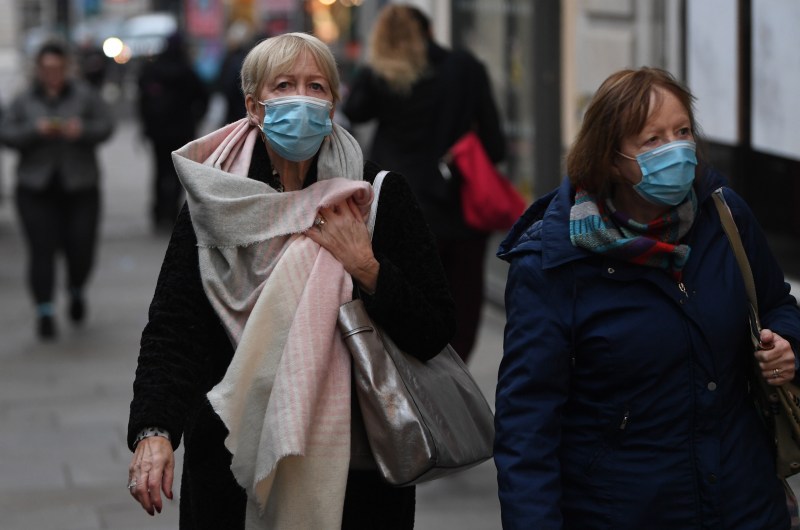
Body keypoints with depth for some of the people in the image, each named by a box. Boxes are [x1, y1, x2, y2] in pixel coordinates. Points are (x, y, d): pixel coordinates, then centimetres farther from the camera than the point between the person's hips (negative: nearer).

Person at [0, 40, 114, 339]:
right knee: (42, 249, -8)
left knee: (81, 247, -1)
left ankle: (77, 291, 30)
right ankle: (44, 312, -4)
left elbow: (106, 126, 0)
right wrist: (36, 131, -17)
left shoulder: (84, 96, 6)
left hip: (80, 187, 0)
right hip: (36, 189, 0)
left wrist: (83, 130, -19)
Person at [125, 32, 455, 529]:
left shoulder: (379, 195, -3)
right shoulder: (213, 206, -2)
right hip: (235, 465, 1)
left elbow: (436, 332, -5)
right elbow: (172, 330, -10)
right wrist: (153, 431, -25)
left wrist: (366, 268, -18)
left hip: (355, 467, 0)